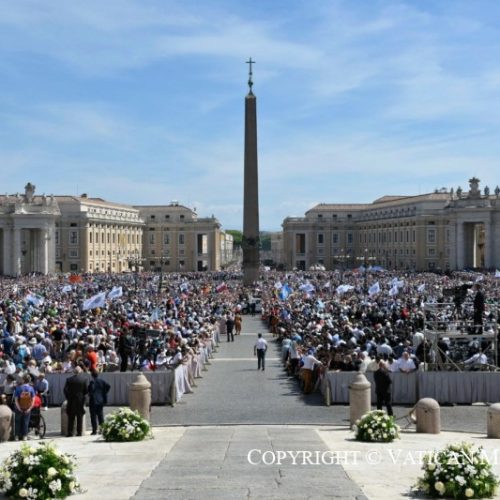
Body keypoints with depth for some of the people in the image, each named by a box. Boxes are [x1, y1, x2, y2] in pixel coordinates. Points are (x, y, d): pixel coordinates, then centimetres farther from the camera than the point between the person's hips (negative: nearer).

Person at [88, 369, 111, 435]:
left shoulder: (92, 382, -13)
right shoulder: (102, 381, 4)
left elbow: (91, 390, -23)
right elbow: (108, 386, -2)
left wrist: (90, 395, -5)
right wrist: (104, 393, 5)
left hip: (93, 401, -6)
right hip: (101, 401, 6)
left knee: (93, 416, 0)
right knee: (100, 414, 14)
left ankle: (94, 430, -2)